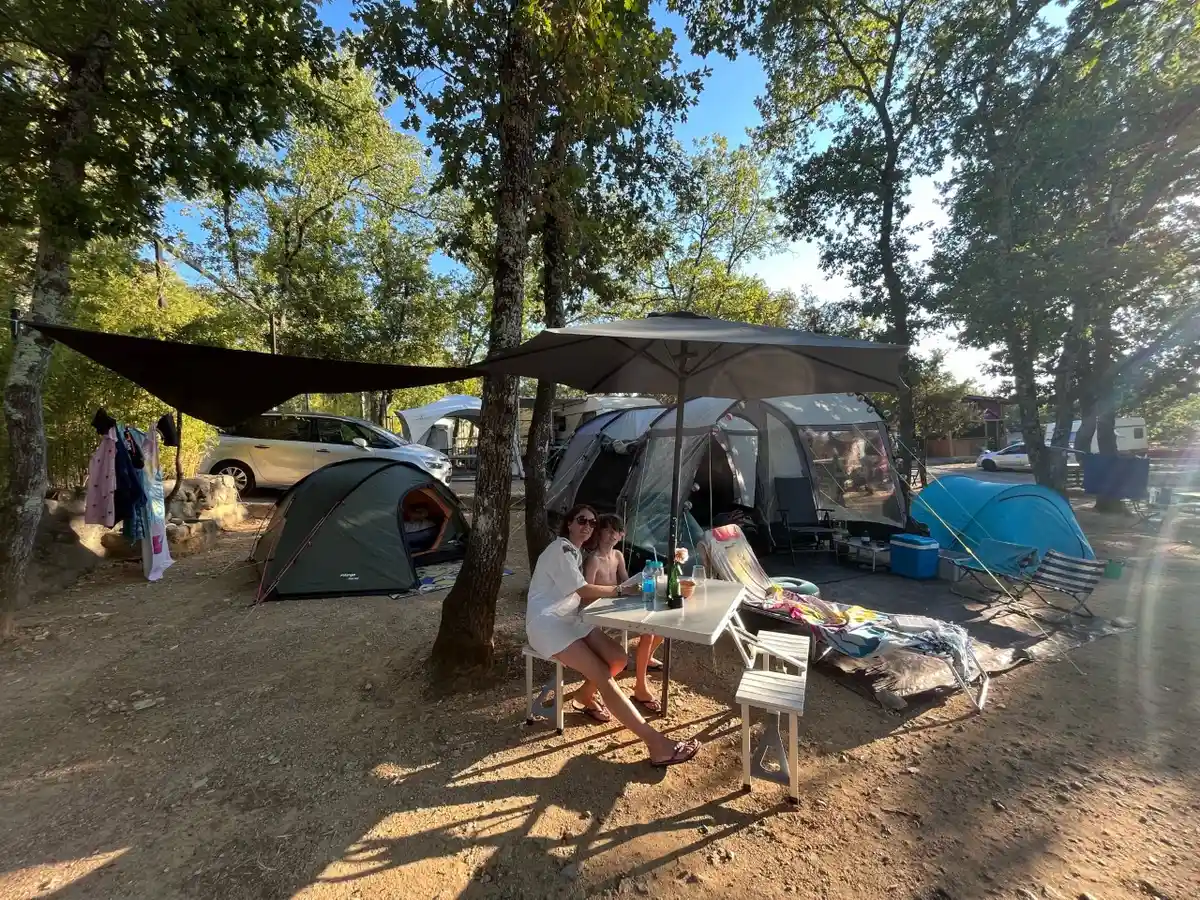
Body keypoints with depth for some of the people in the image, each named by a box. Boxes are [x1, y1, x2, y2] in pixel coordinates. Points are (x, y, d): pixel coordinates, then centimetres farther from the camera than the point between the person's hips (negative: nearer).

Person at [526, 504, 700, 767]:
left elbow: (579, 594, 11)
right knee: (603, 675, -21)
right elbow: (583, 590, -19)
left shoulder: (576, 552, 18)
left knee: (617, 658, -7)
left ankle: (585, 695, 20)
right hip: (547, 623, -9)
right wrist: (621, 590, -14)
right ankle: (657, 744, -24)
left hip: (571, 618, 9)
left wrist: (610, 592, -4)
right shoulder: (560, 548, -13)